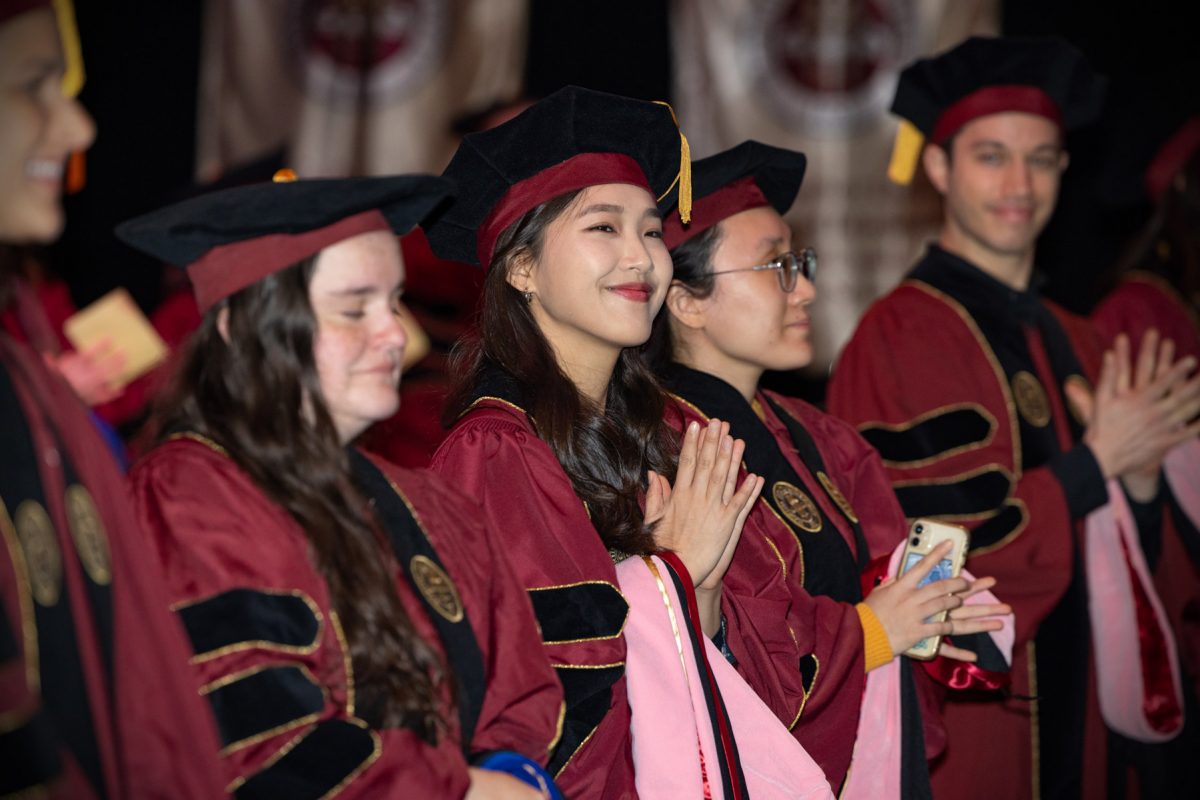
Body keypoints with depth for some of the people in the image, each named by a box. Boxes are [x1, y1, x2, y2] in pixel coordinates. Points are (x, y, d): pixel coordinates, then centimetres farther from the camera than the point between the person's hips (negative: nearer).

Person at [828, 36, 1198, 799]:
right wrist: (1095, 463, -14)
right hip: (948, 730, -6)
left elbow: (1110, 561, 13)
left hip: (1067, 728, 7)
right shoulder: (898, 338, -12)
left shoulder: (1080, 348, 9)